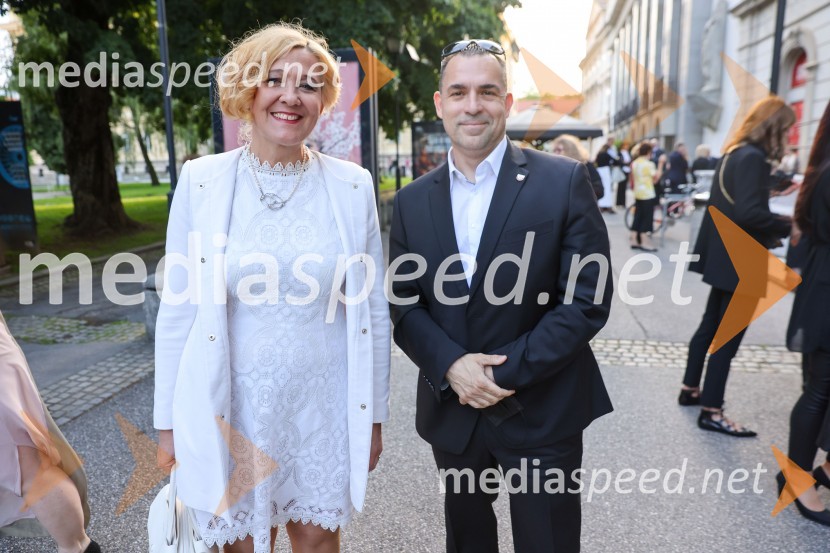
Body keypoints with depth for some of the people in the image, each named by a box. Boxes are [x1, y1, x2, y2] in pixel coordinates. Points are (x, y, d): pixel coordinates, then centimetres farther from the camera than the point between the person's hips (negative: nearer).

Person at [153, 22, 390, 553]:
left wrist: (374, 416, 4)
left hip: (325, 405, 1)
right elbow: (177, 311, -1)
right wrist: (169, 424, 2)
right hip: (233, 408, 0)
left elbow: (374, 310, 1)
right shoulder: (200, 181, -5)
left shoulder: (353, 185, -5)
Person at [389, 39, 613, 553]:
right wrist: (451, 366, -15)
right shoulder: (413, 200, 2)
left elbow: (588, 299, -12)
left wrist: (505, 372, -16)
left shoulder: (564, 181, -8)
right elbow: (403, 303, 2)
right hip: (451, 410, 4)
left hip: (541, 413, -3)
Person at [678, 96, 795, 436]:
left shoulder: (735, 152, 11)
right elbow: (749, 213, -29)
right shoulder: (753, 158, -19)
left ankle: (690, 389, 32)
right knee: (727, 335, -1)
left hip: (726, 257, 10)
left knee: (711, 325, 19)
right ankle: (711, 412, 9)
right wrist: (787, 226, -14)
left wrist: (774, 226, 8)